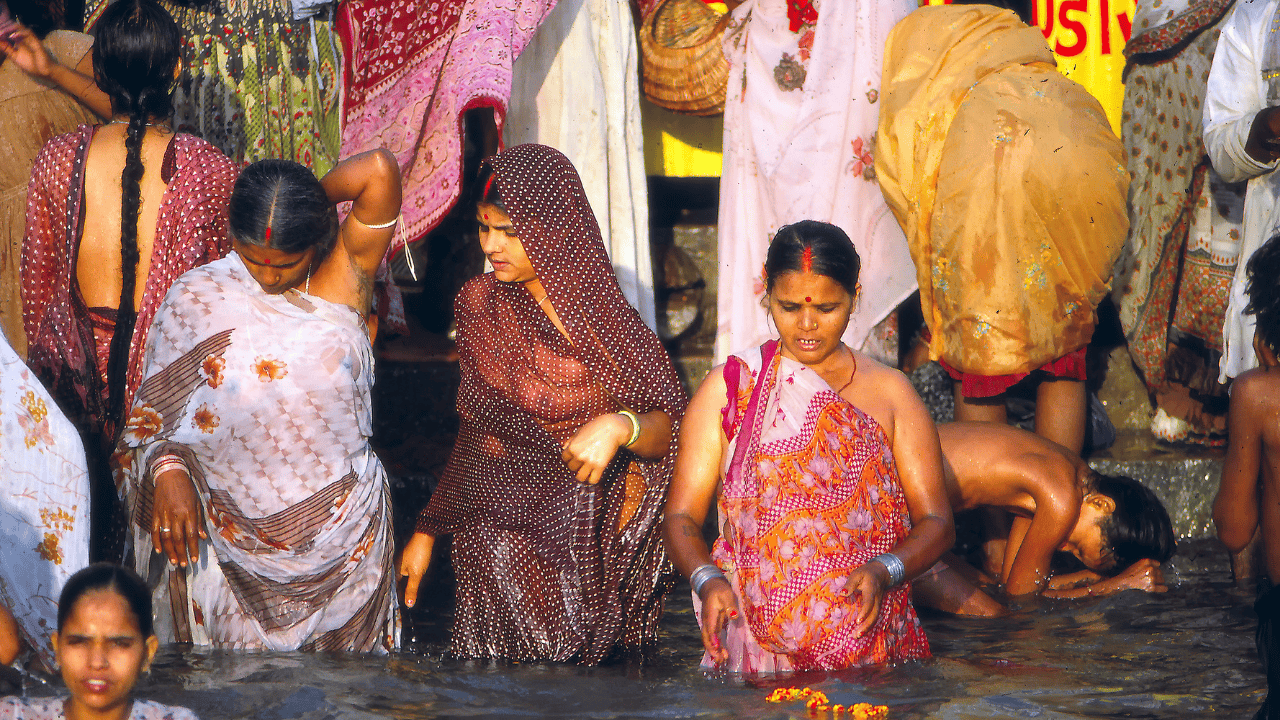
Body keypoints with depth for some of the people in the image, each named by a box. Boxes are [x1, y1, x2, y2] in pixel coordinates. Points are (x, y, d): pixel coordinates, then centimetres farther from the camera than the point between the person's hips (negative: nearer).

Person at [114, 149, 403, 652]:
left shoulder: (344, 279, -8)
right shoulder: (195, 299, -3)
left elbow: (380, 170, -21)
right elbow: (154, 413, 1)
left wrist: (313, 200, -4)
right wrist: (167, 471, -18)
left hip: (342, 535, 0)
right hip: (230, 543, 0)